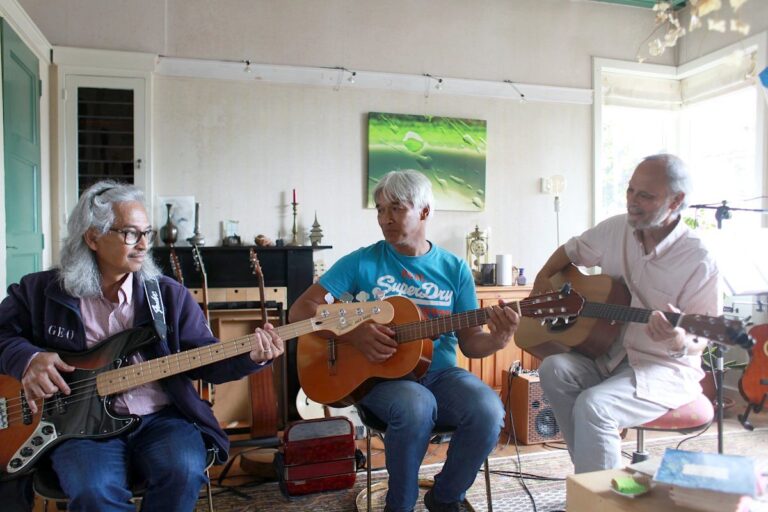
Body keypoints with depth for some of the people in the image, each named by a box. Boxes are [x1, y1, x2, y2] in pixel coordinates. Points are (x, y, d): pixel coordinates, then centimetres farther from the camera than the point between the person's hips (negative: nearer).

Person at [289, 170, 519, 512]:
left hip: (441, 373, 3)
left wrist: (497, 340, -17)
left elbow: (470, 342, 6)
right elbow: (300, 310, -3)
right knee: (417, 407, -35)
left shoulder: (454, 268, 6)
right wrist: (353, 333, -18)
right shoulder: (362, 262, 0)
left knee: (487, 410, -27)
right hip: (378, 374, -2)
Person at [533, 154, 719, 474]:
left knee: (594, 405, -30)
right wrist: (543, 278, 3)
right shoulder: (616, 229, 1)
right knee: (554, 369, -23)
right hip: (608, 355, 6)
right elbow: (570, 250, 19)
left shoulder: (699, 262, -14)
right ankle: (593, 467, -11)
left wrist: (680, 344, -34)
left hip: (663, 368, -6)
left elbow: (699, 342, -11)